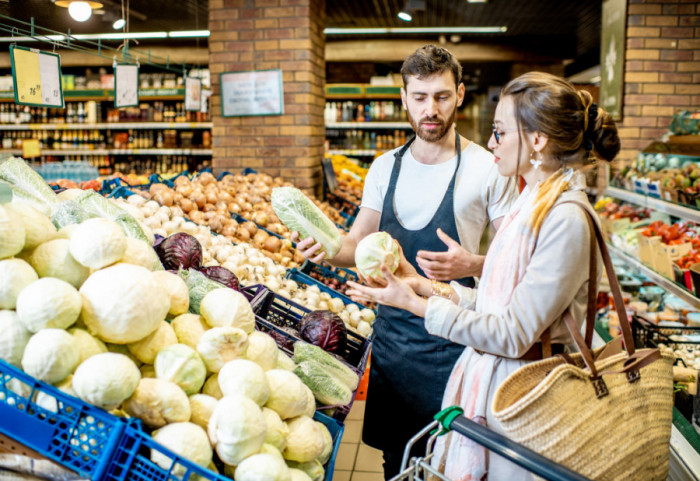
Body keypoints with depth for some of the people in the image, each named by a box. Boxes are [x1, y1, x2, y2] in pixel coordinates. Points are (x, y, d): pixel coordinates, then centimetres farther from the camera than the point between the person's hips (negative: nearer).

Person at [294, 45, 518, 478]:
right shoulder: (385, 168, 5)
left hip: (454, 338, -4)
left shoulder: (489, 170, -8)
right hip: (393, 330, 4)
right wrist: (327, 250, -12)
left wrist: (471, 265, -24)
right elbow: (361, 243, 9)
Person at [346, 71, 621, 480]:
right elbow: (497, 302, 7)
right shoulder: (533, 204, 7)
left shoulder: (566, 219, -22)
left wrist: (417, 304, -20)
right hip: (486, 376, 8)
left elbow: (512, 334, -23)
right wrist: (425, 285, 4)